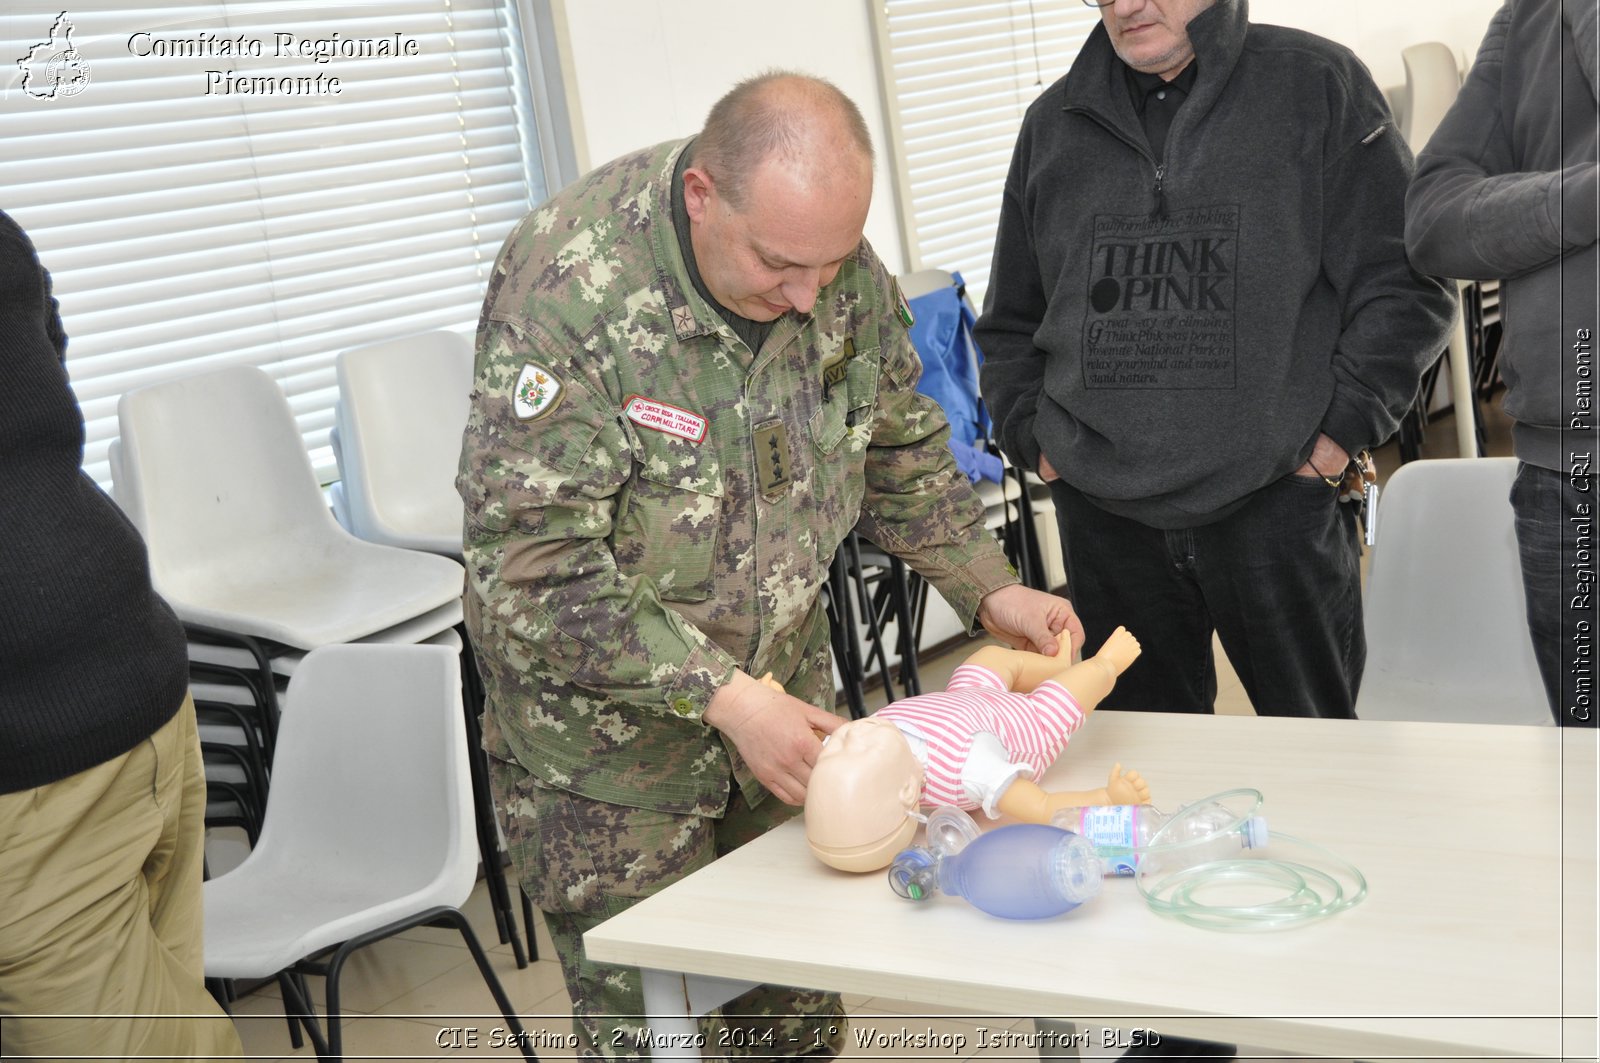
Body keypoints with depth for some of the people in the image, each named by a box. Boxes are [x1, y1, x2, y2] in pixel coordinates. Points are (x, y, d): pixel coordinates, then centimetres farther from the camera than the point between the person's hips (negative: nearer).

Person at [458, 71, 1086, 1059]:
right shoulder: (564, 284, -26)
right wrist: (723, 697, -31)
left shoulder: (841, 268, -8)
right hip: (604, 723, -5)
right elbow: (535, 568, -27)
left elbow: (901, 449, 9)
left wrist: (989, 587, -2)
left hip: (782, 683, 5)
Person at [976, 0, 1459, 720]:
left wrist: (1338, 438, -7)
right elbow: (1009, 325, 18)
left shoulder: (1316, 84, 1)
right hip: (1103, 517, 3)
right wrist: (1036, 444, 6)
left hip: (1279, 504, -2)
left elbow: (1402, 289, -1)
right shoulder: (1054, 122, 11)